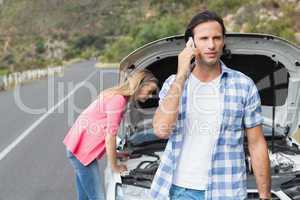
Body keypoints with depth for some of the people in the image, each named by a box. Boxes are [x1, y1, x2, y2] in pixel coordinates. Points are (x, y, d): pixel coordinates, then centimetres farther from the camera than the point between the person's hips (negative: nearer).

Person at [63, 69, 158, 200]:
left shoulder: (117, 96, 10)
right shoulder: (118, 99, -20)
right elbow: (110, 136, -18)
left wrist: (114, 154, 20)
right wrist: (114, 166, -8)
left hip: (79, 147, 10)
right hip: (82, 150, -10)